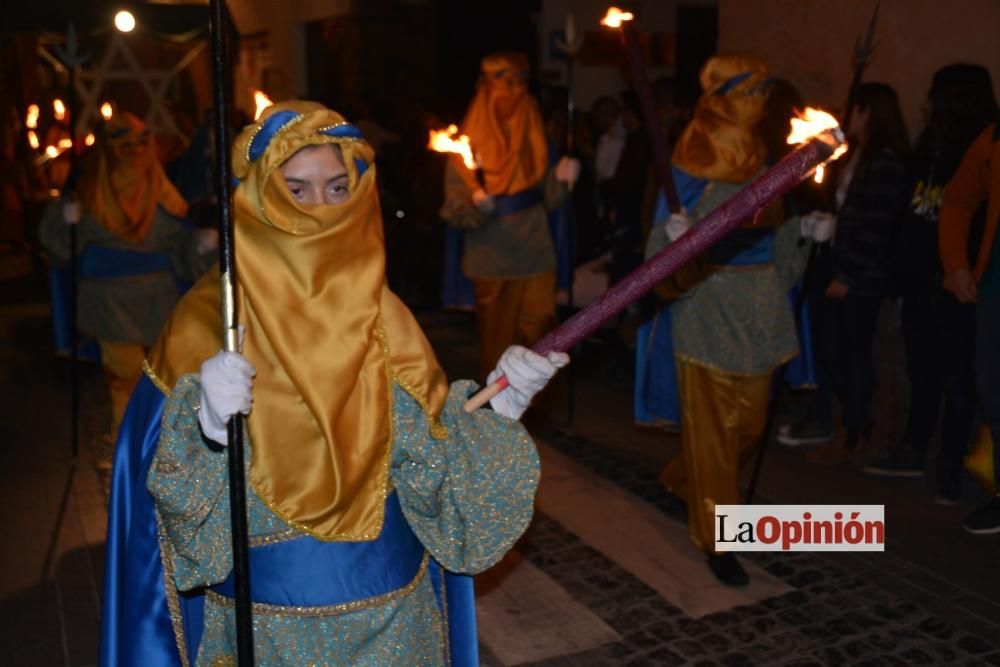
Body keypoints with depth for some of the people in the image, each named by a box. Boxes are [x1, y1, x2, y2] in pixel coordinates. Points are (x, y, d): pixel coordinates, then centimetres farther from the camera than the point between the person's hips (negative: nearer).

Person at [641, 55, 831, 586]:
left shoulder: (762, 159, 10)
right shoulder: (691, 163, -8)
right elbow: (665, 242, -11)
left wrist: (803, 229, 1)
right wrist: (676, 235, -32)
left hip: (758, 307, 7)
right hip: (709, 305, -6)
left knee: (750, 422, 12)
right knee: (712, 425, 1)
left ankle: (681, 480, 39)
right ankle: (715, 537, 14)